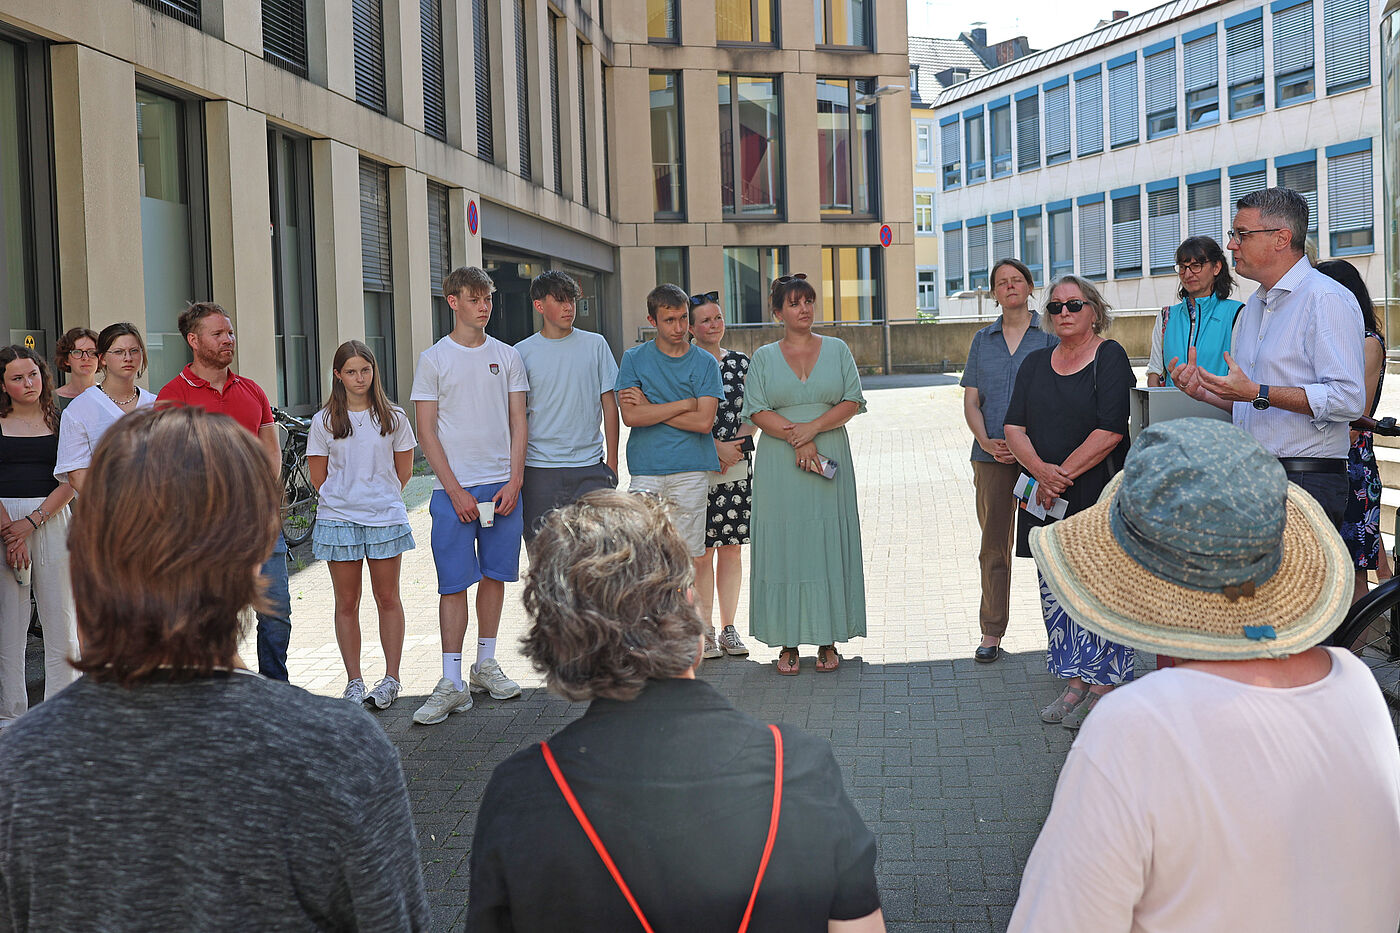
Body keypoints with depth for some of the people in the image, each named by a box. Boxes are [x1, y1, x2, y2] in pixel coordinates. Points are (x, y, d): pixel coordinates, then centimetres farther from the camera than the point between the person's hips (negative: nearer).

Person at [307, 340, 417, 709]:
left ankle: (391, 678, 11)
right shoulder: (324, 422, 2)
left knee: (387, 597, 4)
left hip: (386, 517, 0)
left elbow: (404, 472, 9)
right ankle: (354, 681, 12)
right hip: (338, 519, 0)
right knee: (347, 602, 4)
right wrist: (346, 501, 10)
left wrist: (379, 498, 11)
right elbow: (319, 478, 7)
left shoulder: (393, 418, 2)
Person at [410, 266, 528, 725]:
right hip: (454, 488, -3)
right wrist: (454, 490, -9)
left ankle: (485, 664, 22)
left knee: (496, 575, 8)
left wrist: (514, 481, -3)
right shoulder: (433, 358, 1)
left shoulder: (507, 356, 9)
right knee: (454, 583, -4)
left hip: (503, 485, 3)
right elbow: (426, 432, -2)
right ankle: (452, 682, -1)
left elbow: (518, 423, 9)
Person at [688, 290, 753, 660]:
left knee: (732, 547, 5)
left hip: (737, 466, 3)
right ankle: (705, 629, 9)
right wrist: (718, 447, -13)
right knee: (703, 550, 0)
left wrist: (733, 450, -6)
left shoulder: (740, 362, 10)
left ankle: (729, 627, 14)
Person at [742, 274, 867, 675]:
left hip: (830, 460, 1)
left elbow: (852, 402, 1)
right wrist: (797, 439, -14)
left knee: (829, 545, 1)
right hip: (779, 467, -1)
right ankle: (788, 643, 4)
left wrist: (812, 427, -13)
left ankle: (828, 640, 8)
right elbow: (756, 411, -2)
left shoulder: (837, 350, 10)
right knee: (784, 546, -1)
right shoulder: (764, 357, 8)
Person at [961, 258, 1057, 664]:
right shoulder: (982, 340, 13)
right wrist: (986, 441, -7)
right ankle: (991, 633, 12)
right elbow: (970, 401, 10)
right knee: (994, 545, 5)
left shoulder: (1049, 337, 3)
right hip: (992, 455, 3)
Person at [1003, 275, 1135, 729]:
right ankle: (1075, 682, 17)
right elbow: (1014, 427, 4)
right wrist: (1041, 470, -14)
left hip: (1097, 494, -5)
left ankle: (1103, 685, 7)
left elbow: (1110, 432, -13)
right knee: (1055, 591, 7)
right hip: (1046, 499, 5)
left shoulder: (1110, 357, -3)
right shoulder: (1035, 364, 13)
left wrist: (1063, 474, -14)